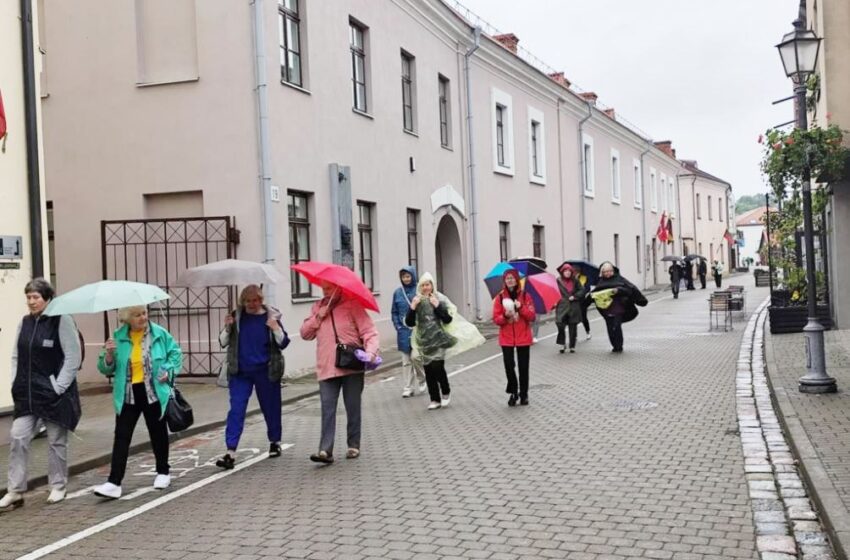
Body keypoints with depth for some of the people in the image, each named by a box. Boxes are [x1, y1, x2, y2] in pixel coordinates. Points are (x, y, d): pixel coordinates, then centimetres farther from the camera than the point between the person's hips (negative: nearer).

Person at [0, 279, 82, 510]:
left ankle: (58, 487, 21)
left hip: (54, 393, -5)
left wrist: (59, 386, -14)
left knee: (56, 441, 6)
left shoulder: (61, 321, -10)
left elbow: (73, 357, -12)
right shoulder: (24, 322, 9)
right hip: (26, 394, 6)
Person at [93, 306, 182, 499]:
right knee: (122, 436, -5)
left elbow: (175, 353, 6)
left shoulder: (159, 333, -3)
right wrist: (109, 354, -17)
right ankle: (114, 483, -6)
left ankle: (163, 472, 32)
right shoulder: (118, 337, -1)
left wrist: (169, 371, -9)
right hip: (127, 395, 1)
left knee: (158, 433, 13)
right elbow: (106, 369, 2)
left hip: (154, 393, 0)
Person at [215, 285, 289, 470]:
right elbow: (223, 343, 6)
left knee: (271, 408, 11)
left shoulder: (271, 317, -1)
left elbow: (283, 343, -2)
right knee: (236, 410, -8)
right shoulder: (236, 317, 2)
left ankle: (275, 442, 33)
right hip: (240, 372, 1)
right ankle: (230, 453, -12)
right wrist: (227, 328, -12)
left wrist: (276, 328, -19)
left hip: (266, 371, 0)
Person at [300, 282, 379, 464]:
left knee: (353, 408, 8)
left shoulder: (352, 305, -2)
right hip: (326, 368, 3)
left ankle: (354, 446, 21)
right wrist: (318, 316, -3)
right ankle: (325, 450, -8)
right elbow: (305, 333, 11)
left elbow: (370, 332, -8)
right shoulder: (318, 307, 14)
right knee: (327, 410, -5)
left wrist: (370, 352, -26)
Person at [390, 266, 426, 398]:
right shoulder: (397, 292, 6)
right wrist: (398, 326, 1)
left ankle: (422, 382, 18)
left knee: (416, 357, -6)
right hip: (403, 331, 4)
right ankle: (409, 387, 13)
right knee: (406, 361, 6)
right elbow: (394, 312, 11)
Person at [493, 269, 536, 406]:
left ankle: (524, 394, 18)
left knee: (523, 366, 5)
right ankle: (513, 392, 12)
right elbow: (496, 319, -1)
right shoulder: (499, 297, 1)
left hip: (523, 337, 0)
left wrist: (521, 307, -18)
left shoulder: (525, 296, 0)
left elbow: (532, 316, -4)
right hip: (506, 338, 0)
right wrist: (505, 315, -20)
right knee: (509, 365, -7)